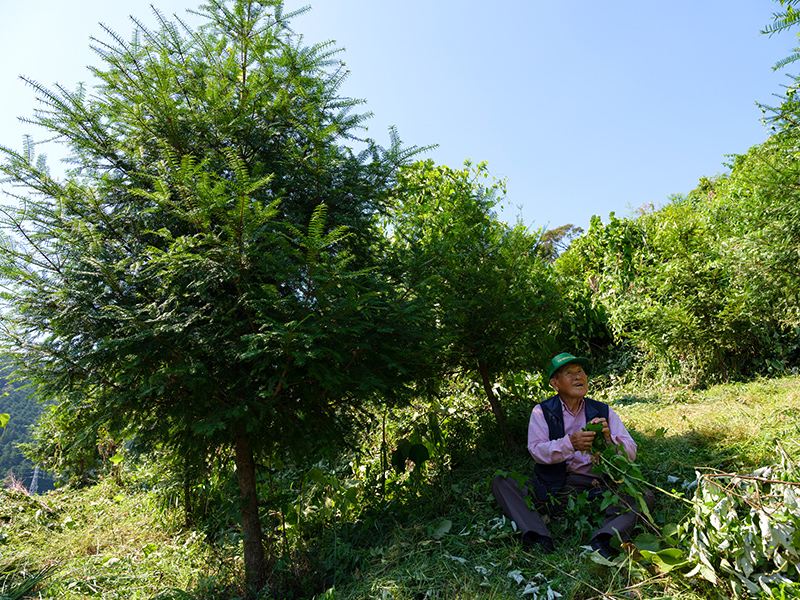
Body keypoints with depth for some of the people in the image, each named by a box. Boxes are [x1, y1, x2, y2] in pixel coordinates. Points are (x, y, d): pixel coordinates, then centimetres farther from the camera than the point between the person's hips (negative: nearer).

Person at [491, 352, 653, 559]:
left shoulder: (604, 412, 10)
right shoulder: (542, 412, 4)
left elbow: (631, 452, 4)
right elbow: (537, 451, -10)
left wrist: (609, 438, -19)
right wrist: (570, 443, -29)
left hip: (596, 487, 2)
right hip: (553, 488, -1)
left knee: (645, 498, -22)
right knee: (500, 482, -20)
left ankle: (603, 539, -39)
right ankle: (539, 538, -35)